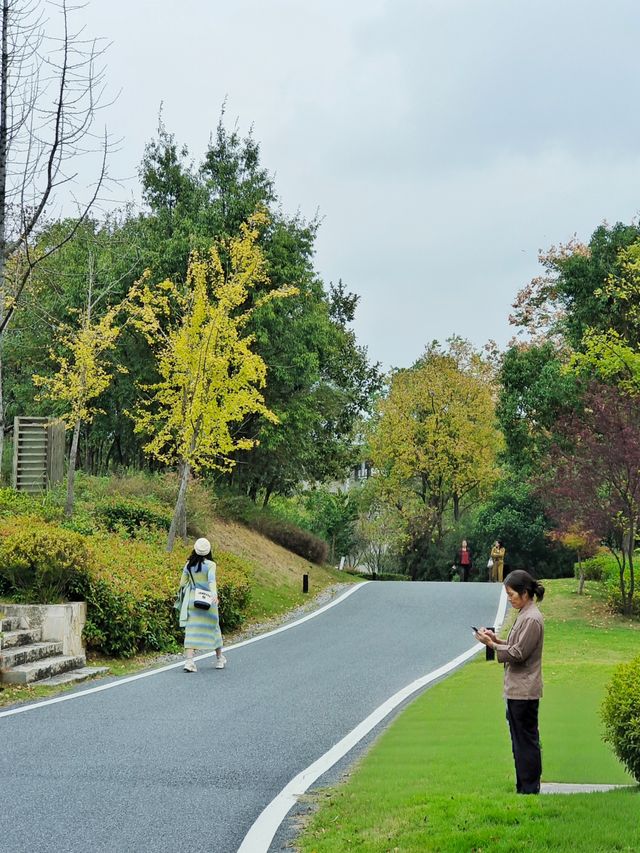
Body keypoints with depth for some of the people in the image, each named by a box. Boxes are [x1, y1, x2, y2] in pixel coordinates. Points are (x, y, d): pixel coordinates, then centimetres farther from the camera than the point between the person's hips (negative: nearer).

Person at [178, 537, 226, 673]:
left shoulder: (189, 565, 3)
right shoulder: (210, 565, -9)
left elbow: (182, 583, 9)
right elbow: (211, 580, -25)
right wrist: (214, 594, -37)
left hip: (192, 599, 2)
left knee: (192, 629, -2)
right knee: (213, 627, 14)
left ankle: (189, 660, -19)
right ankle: (220, 659, 28)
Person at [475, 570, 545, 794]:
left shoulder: (532, 619, -17)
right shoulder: (524, 615, 13)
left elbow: (518, 654, -19)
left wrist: (492, 644, -13)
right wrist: (496, 640, 5)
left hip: (524, 691, -10)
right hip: (517, 689, 10)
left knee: (526, 740, -3)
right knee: (520, 740, 14)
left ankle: (530, 789, 4)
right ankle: (523, 788, 22)